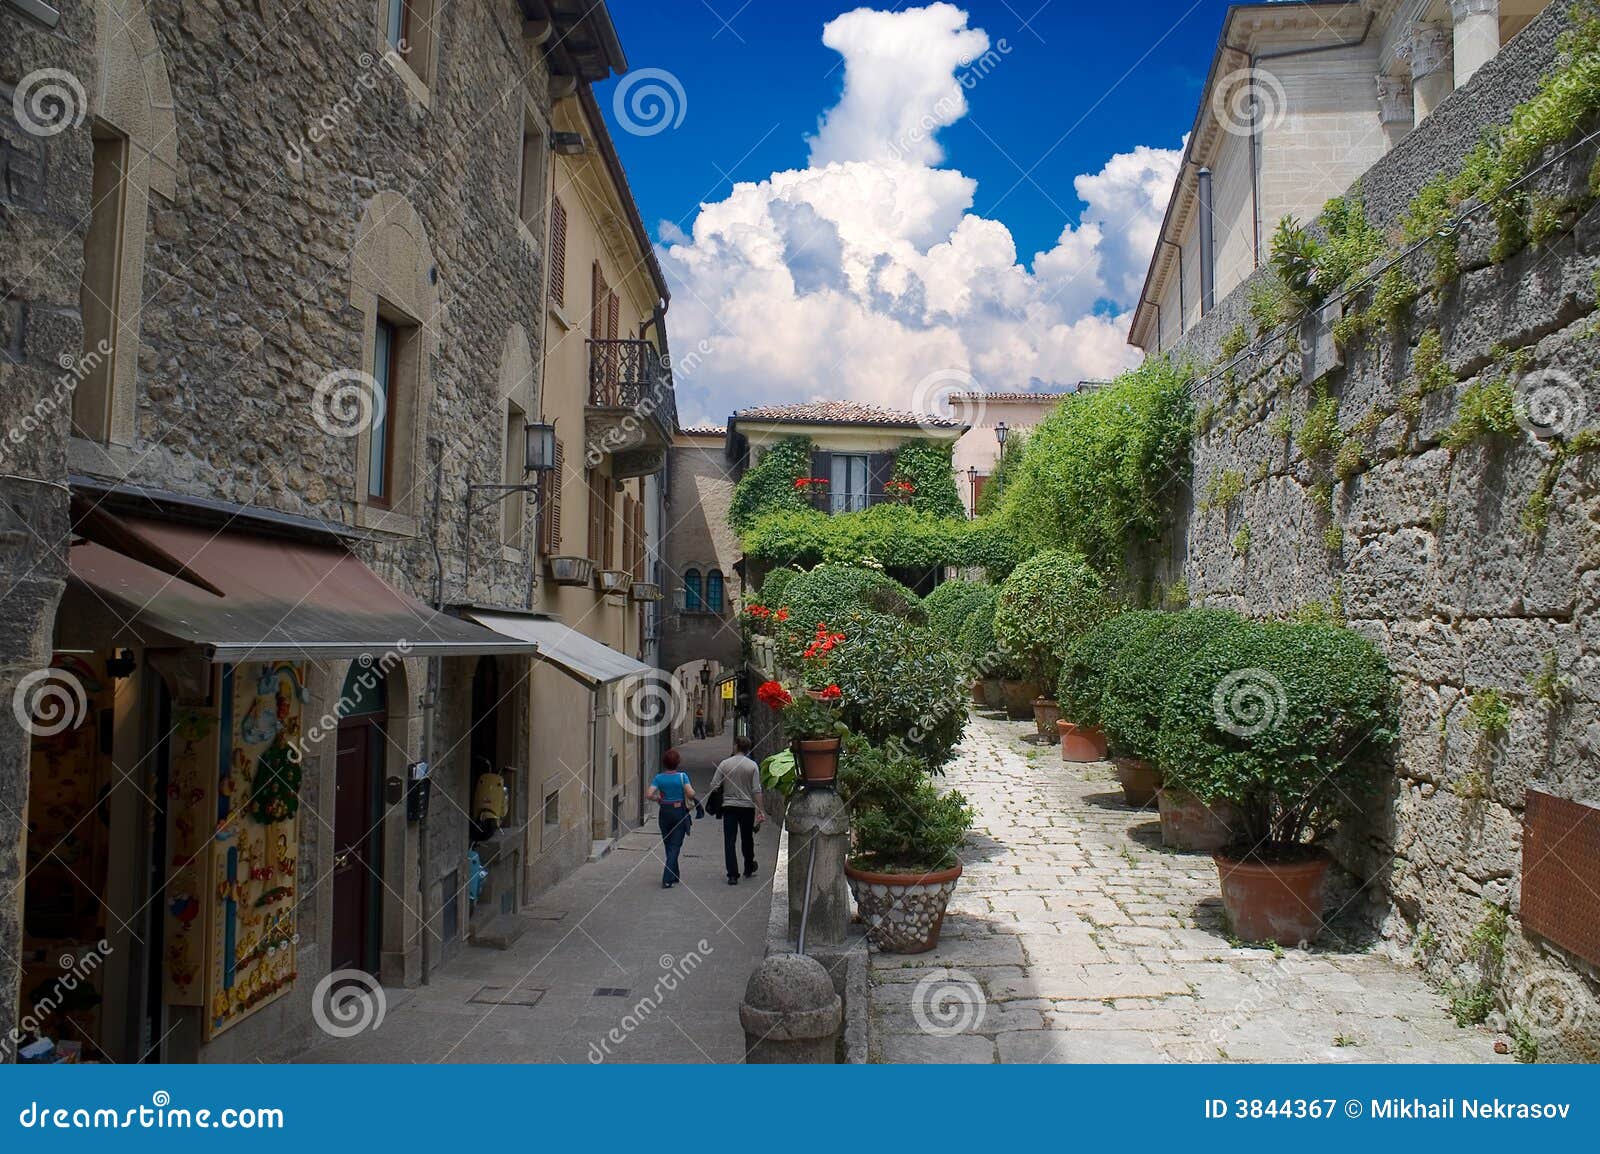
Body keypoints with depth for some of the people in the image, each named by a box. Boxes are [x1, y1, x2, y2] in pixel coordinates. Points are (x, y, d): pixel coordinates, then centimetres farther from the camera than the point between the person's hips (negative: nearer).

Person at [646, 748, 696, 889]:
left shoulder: (659, 778, -5)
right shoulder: (682, 776, -10)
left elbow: (649, 794, -14)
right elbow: (691, 794, -19)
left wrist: (658, 799, 5)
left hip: (664, 813, 2)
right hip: (680, 812, -2)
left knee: (668, 845, 18)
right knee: (675, 846, 1)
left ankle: (674, 876, 29)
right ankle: (667, 879, -10)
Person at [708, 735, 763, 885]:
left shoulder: (724, 764, -3)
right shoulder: (752, 766, -4)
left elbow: (714, 786, -3)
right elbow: (756, 791, -7)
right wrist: (759, 810, -4)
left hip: (729, 806, -1)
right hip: (747, 807, 1)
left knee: (729, 841, 0)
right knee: (747, 839, 18)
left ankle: (732, 874, -7)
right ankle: (749, 869, 32)